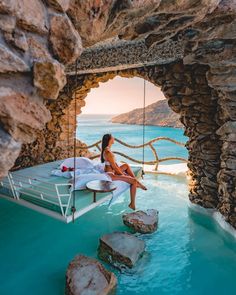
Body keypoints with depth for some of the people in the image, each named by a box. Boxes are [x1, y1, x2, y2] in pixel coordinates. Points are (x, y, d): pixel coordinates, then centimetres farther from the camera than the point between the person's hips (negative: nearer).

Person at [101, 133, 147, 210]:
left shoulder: (106, 150, 8)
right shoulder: (108, 152, -23)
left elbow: (115, 163, 14)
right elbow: (114, 167, -20)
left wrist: (122, 172, 12)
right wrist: (124, 174, -8)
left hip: (112, 172, 11)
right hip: (111, 175, -11)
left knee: (126, 165, 27)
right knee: (134, 181, -11)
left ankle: (138, 182, 23)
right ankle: (132, 204, -1)